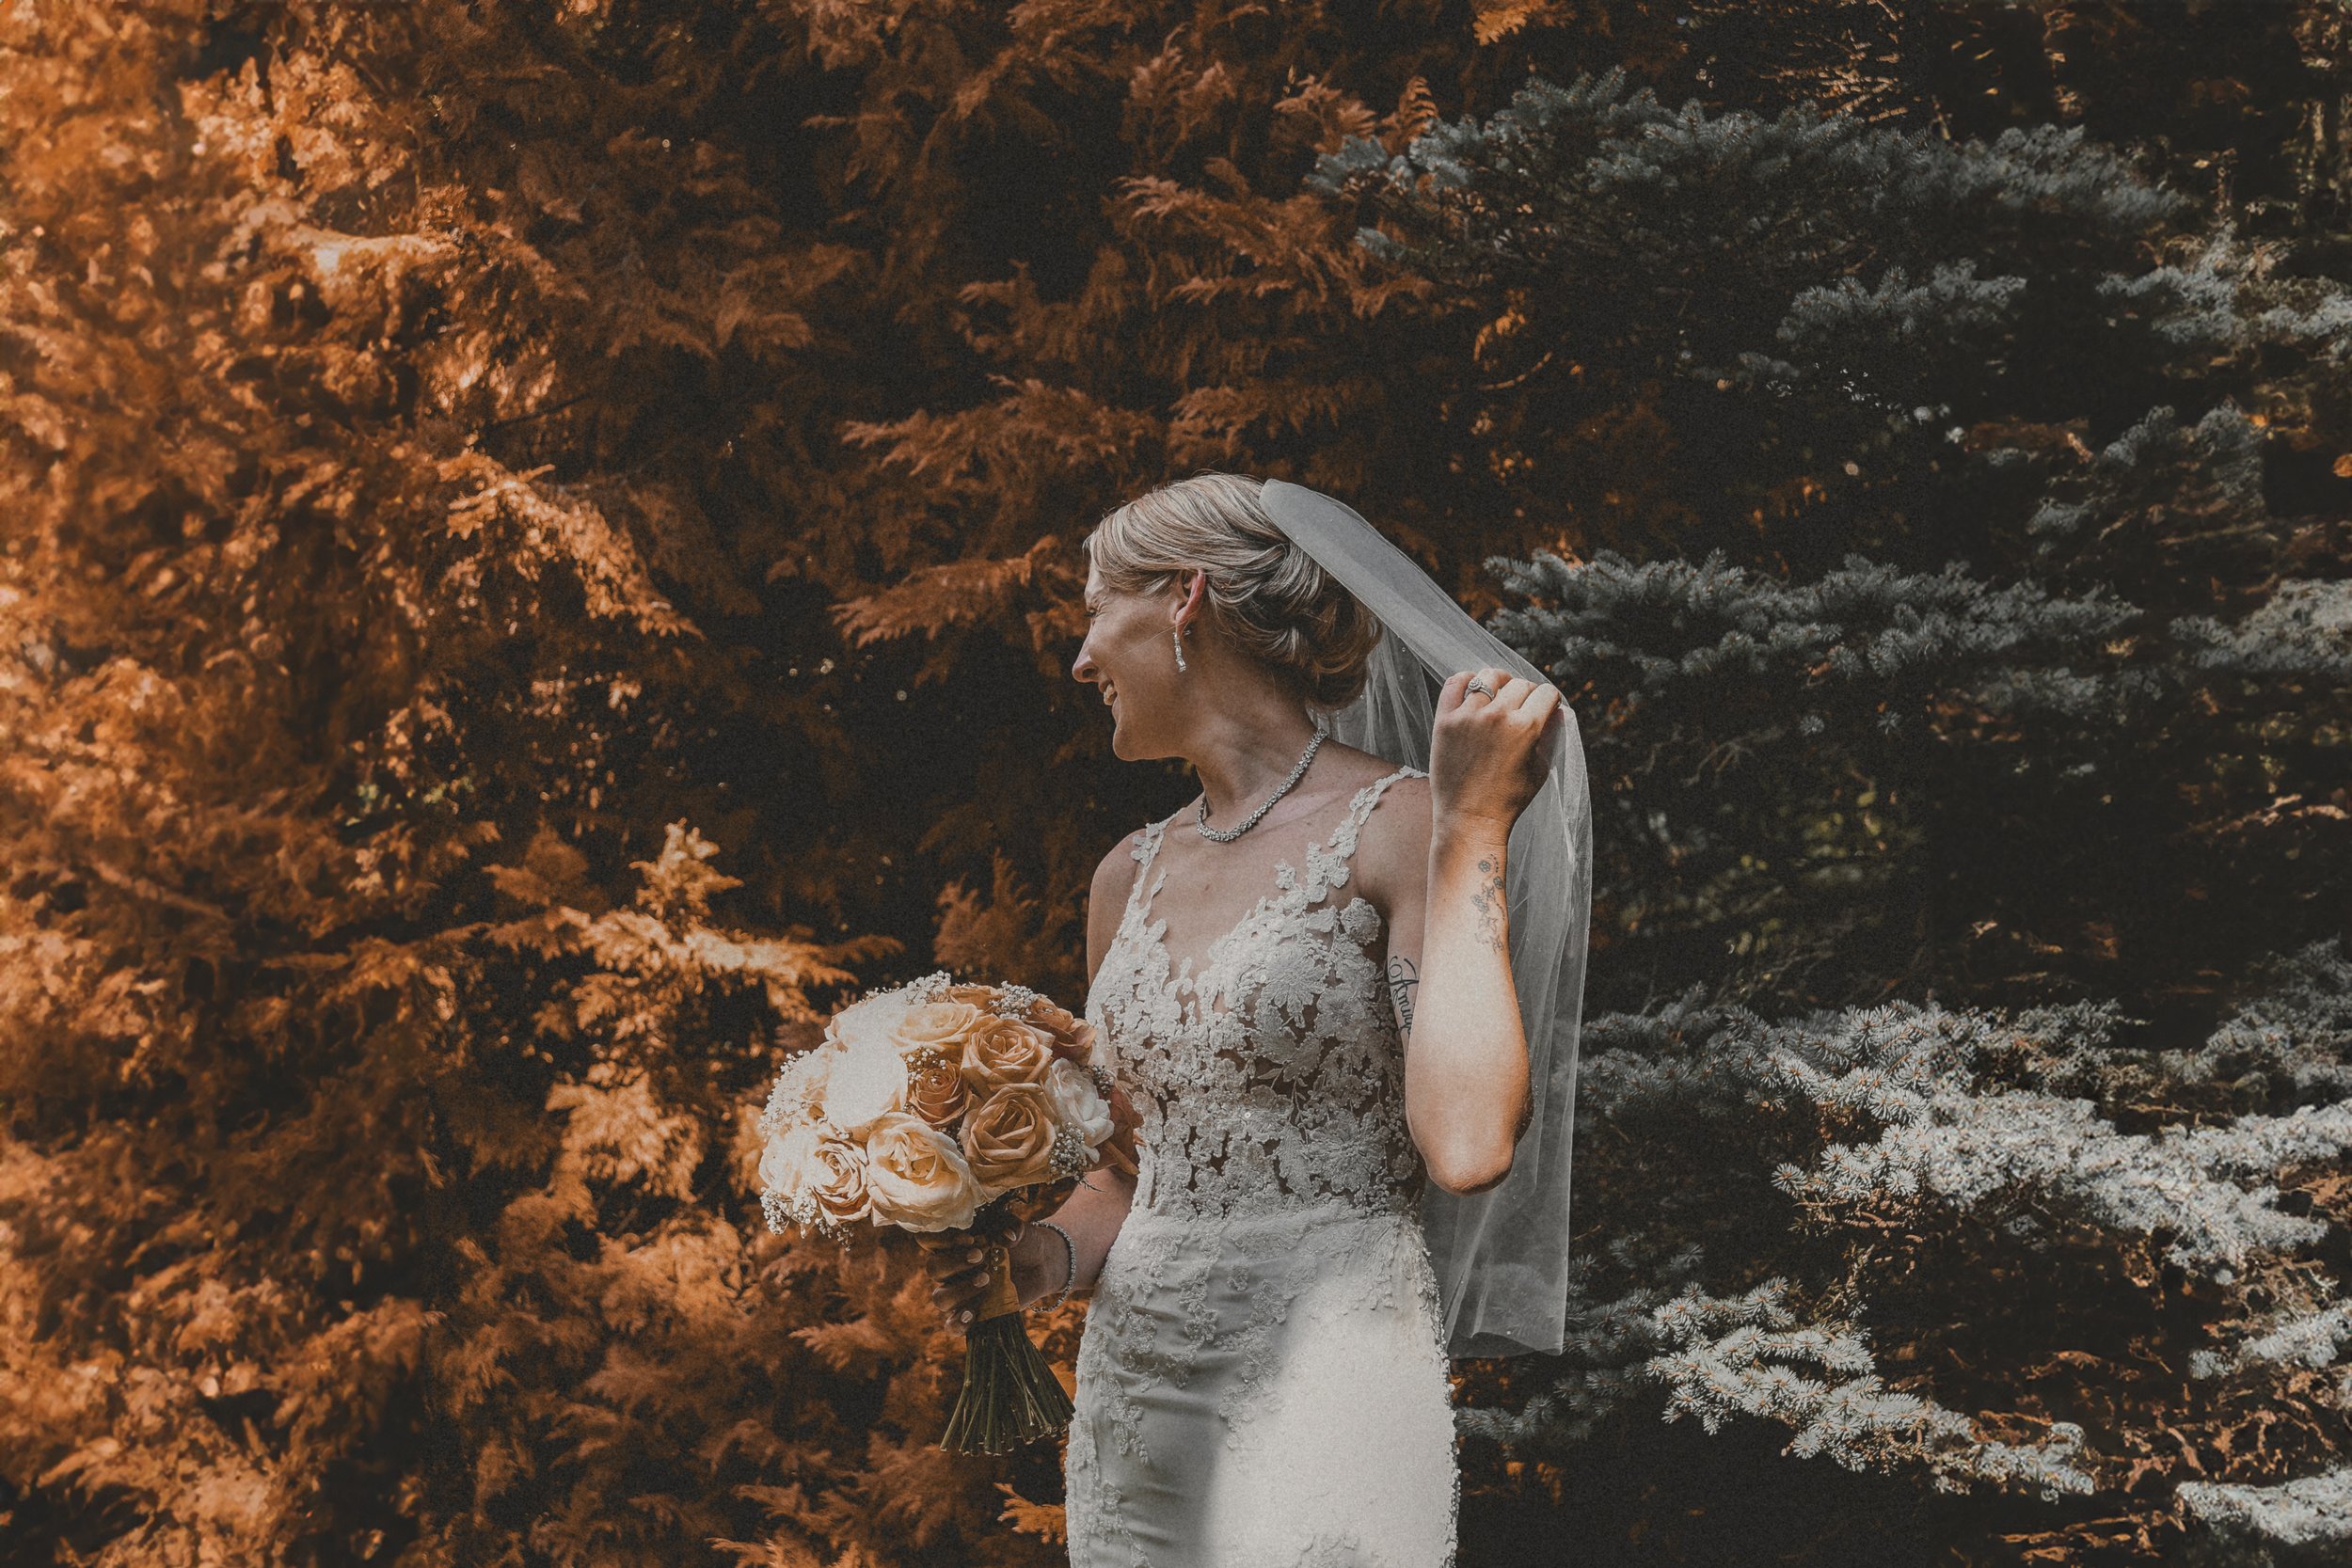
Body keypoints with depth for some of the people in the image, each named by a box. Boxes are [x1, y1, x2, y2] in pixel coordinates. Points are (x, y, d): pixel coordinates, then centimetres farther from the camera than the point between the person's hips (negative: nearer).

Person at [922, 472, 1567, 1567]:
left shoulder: (1393, 828, -8)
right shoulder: (1131, 877, 11)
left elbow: (1467, 1147, -20)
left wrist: (1470, 829, -17)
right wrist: (1035, 1260, 0)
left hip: (1323, 1396, -6)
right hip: (1126, 1407, 6)